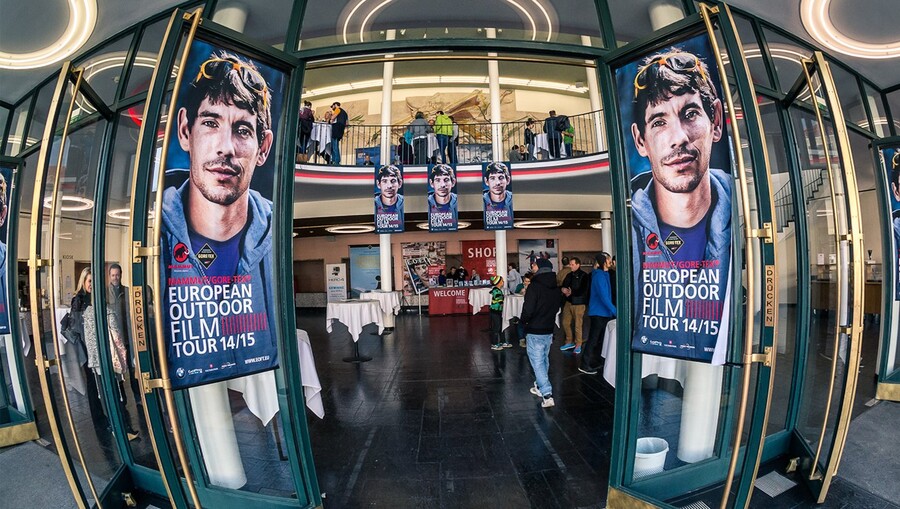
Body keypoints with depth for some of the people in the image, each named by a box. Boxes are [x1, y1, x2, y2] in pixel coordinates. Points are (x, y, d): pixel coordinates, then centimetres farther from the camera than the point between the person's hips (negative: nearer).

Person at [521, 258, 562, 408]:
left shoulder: (535, 286, -20)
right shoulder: (556, 288, 4)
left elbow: (528, 310, -22)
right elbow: (556, 308, 13)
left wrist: (523, 321, -3)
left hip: (535, 332, -7)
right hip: (549, 330, 7)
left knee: (537, 362, -2)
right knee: (544, 360, 20)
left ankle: (547, 395, -7)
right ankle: (541, 387, 35)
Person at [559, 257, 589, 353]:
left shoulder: (584, 276, -8)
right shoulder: (569, 275, 11)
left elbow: (583, 291, -13)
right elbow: (563, 285, 12)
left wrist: (571, 292, -11)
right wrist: (564, 289, -11)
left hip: (579, 303, -6)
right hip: (569, 302, 7)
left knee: (578, 325, -1)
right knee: (565, 323, 10)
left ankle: (578, 345, 13)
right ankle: (569, 342, 26)